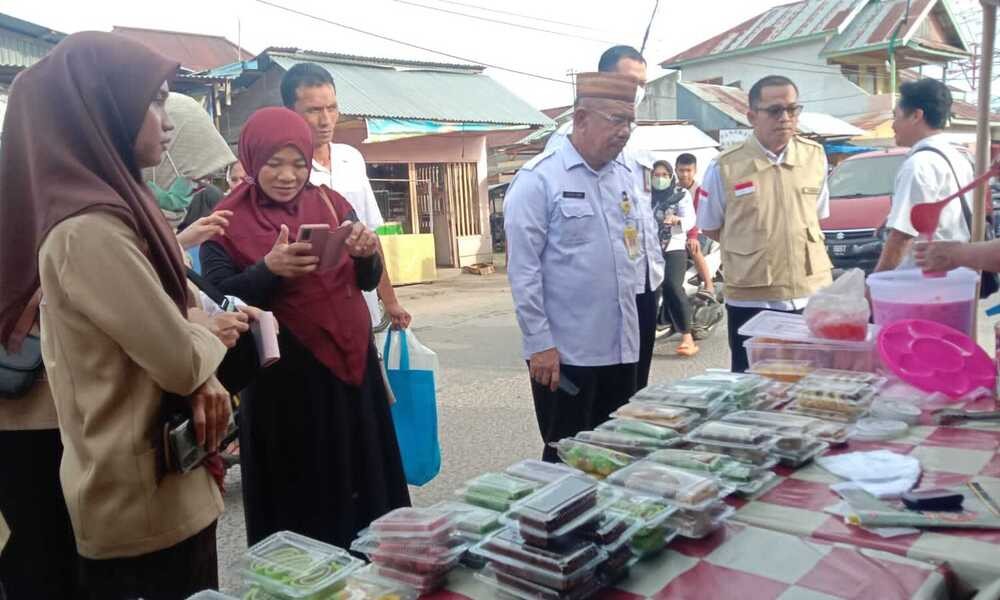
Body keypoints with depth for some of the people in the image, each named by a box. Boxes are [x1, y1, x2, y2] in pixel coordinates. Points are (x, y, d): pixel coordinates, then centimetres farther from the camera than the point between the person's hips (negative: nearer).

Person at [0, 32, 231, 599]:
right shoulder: (88, 229, -23)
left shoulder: (111, 207, 7)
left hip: (152, 480, 9)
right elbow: (180, 357, -22)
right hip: (144, 496, -9)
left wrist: (200, 378, -7)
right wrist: (211, 341, 0)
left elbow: (159, 313, 12)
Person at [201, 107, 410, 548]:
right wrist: (269, 270, -26)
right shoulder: (229, 221, -3)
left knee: (361, 480, 12)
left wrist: (367, 254, -17)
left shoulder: (331, 204, 6)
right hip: (282, 374, -3)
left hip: (347, 362, 4)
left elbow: (367, 281, 5)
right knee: (295, 491, 4)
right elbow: (219, 298, -10)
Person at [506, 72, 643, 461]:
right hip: (564, 352, -7)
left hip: (620, 347, 7)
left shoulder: (623, 177, 10)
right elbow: (523, 270, -14)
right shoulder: (538, 180, -12)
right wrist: (539, 343, -16)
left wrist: (628, 320, 16)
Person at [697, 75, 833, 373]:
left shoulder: (815, 156, 3)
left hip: (813, 294, 3)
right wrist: (753, 249, 5)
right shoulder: (725, 167, -8)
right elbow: (710, 228, 5)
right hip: (752, 301, -3)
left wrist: (791, 243, 9)